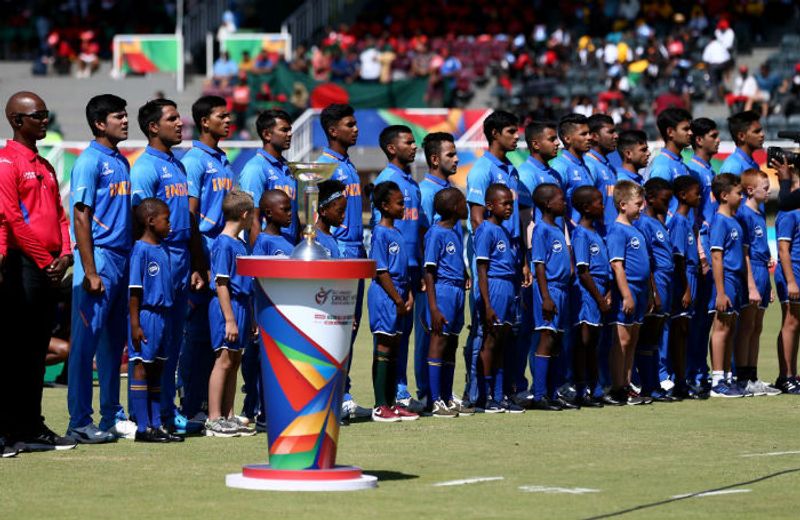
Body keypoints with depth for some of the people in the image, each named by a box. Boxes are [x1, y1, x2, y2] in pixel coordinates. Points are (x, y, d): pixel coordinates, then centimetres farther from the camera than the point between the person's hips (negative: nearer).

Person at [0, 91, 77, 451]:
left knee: (37, 351, 10)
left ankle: (33, 427, 14)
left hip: (49, 269, 8)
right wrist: (44, 261, -13)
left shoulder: (44, 166, 20)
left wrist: (64, 256, 2)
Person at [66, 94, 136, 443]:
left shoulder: (122, 161, 16)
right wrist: (90, 273, -18)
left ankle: (112, 416, 19)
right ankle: (79, 423, -4)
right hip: (100, 257, -8)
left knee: (114, 342, 12)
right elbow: (81, 218, -13)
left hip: (124, 258, 8)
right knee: (86, 342, -5)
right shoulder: (89, 162, -9)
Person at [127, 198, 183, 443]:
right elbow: (134, 290, -13)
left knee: (156, 369, 11)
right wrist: (135, 324, -17)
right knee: (141, 368, -4)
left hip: (162, 315, 8)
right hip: (146, 315, -8)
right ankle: (143, 428, -3)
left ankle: (156, 425, 15)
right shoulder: (141, 249, -10)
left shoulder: (163, 250, 14)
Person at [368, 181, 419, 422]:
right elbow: (381, 271, -15)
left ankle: (391, 403, 15)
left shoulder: (397, 233, 15)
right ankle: (380, 406, -4)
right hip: (384, 296, -9)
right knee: (383, 350, -6)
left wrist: (408, 295, 7)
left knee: (394, 350, 10)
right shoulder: (380, 233, -12)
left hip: (398, 296, 9)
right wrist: (398, 299, -15)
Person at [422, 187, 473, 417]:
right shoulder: (436, 233, -11)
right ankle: (436, 401, -4)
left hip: (457, 292, 8)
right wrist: (433, 308, -18)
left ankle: (448, 398, 17)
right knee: (438, 342, -6)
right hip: (443, 291, -8)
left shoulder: (457, 230, 14)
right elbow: (429, 272, -13)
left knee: (451, 346, 11)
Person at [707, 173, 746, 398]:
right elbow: (716, 257, -17)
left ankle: (726, 378, 16)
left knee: (730, 329, 11)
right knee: (722, 328, -7)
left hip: (735, 281, 9)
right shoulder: (720, 222, -13)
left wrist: (744, 286, 18)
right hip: (725, 280, -9)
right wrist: (720, 292, -20)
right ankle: (717, 382, -5)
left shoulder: (734, 221, 14)